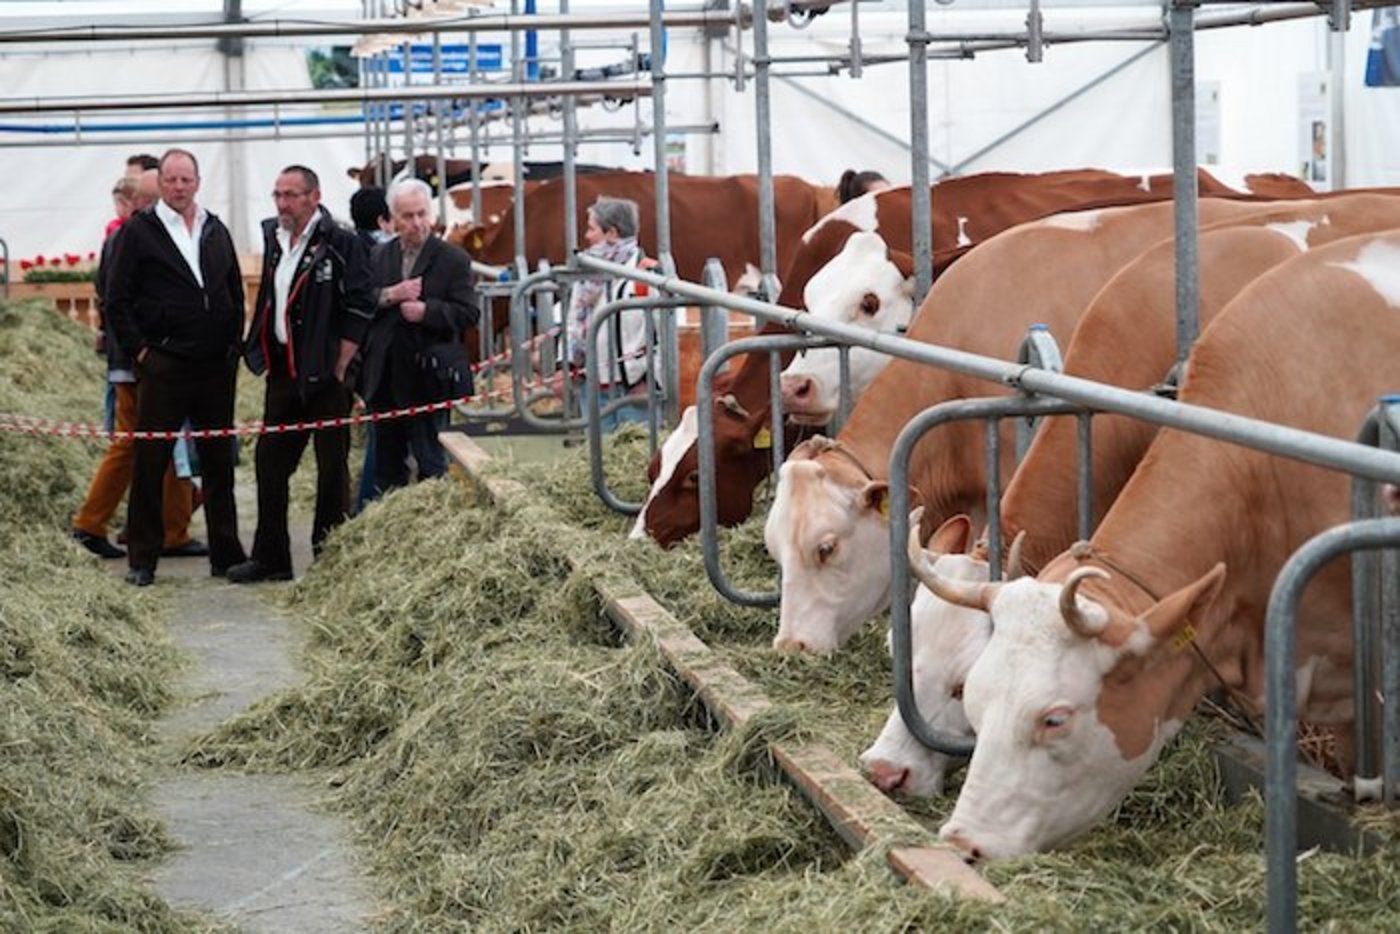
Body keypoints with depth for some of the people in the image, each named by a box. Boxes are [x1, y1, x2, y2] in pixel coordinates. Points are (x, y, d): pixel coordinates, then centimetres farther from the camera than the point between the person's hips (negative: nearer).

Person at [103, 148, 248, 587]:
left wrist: (233, 347, 8)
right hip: (162, 366, -4)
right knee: (151, 462, -1)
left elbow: (236, 295, 18)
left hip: (215, 366, 4)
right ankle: (142, 559, 6)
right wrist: (140, 351, -8)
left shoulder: (216, 231, 13)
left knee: (219, 461, 9)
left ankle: (226, 555, 16)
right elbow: (117, 300, -3)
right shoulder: (139, 231, -2)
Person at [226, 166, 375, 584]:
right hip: (283, 370, 7)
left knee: (332, 467, 1)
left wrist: (339, 368, -14)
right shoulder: (274, 240, 12)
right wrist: (262, 355, 14)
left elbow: (360, 308, -13)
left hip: (324, 373, -7)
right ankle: (270, 557, 16)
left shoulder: (341, 245, -10)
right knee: (270, 461, 9)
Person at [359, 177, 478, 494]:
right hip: (386, 377, 5)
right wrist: (390, 296, -14)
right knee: (387, 461, 13)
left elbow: (468, 313, -9)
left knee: (431, 461, 1)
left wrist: (427, 311, -20)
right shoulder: (380, 257, 11)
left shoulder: (452, 259, -3)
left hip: (428, 376, -4)